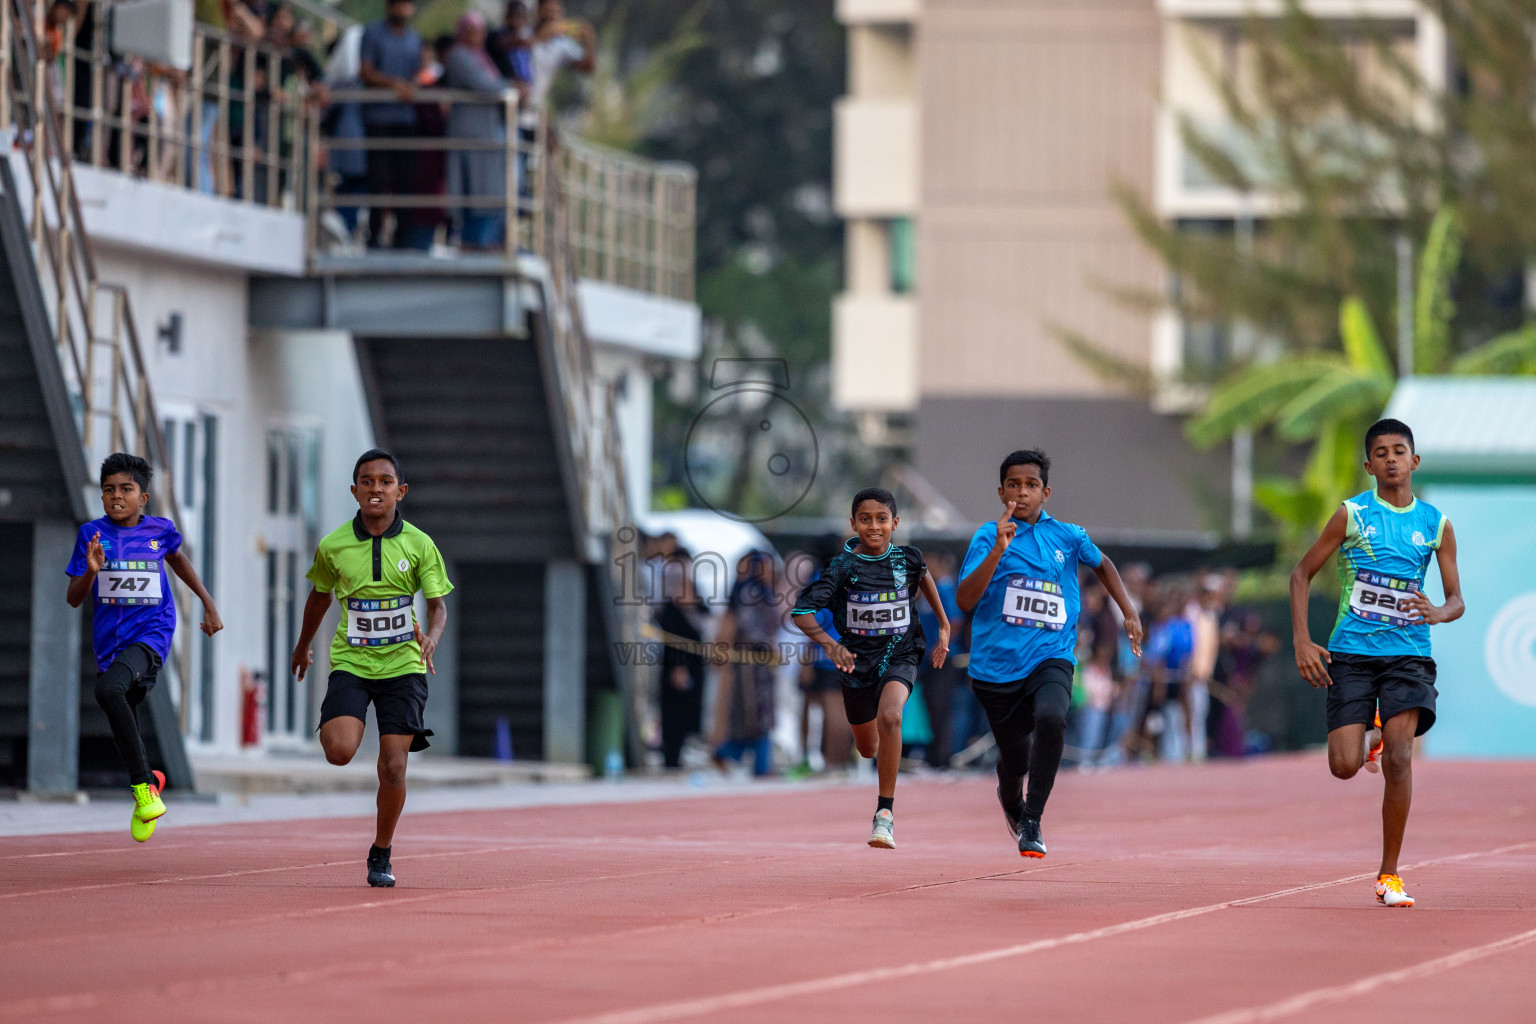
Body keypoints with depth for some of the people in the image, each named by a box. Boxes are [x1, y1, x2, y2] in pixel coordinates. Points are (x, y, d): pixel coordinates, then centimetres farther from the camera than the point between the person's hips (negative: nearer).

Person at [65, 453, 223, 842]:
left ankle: (142, 785, -23)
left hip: (151, 633, -3)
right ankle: (146, 780, 44)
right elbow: (73, 598, 0)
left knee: (108, 689, -32)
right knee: (123, 734, 11)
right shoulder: (92, 533, 0)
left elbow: (178, 560, 24)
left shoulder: (160, 530, 1)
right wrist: (91, 571, -20)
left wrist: (209, 605, 25)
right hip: (110, 641, 3)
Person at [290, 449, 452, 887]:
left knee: (393, 768, -5)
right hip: (351, 663, 0)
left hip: (402, 666, 0)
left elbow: (438, 604, -2)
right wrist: (303, 646, 29)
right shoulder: (333, 546, -2)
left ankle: (381, 854, 15)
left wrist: (431, 637, -24)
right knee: (339, 751, -22)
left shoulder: (419, 545, -4)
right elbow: (320, 595, 16)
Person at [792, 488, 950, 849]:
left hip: (900, 655, -1)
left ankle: (885, 813, -25)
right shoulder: (843, 566, -15)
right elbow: (801, 611, -21)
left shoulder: (907, 559, -8)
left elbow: (923, 575, 18)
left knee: (889, 717, -31)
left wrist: (943, 626, 20)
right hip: (857, 659, 1)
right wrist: (829, 644, -37)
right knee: (868, 748, 17)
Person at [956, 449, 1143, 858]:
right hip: (996, 665, 0)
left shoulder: (1068, 536, 4)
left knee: (1050, 718, -31)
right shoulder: (989, 537, -5)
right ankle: (1010, 799, 48)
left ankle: (1032, 822, -22)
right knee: (1015, 757, 8)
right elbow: (964, 601, -18)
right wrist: (997, 552, -29)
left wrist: (1129, 612, 19)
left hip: (1051, 657, 0)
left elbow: (1102, 564, 27)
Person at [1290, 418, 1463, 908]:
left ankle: (1389, 875, -5)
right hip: (1351, 653, -1)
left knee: (1398, 758, -17)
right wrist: (1302, 642, -5)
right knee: (1344, 766, -10)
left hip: (1408, 653, 1)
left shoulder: (1436, 524, 6)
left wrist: (1440, 612, -16)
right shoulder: (1352, 514, 0)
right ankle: (1369, 736, 31)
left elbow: (1457, 599, 9)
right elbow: (1302, 573, 5)